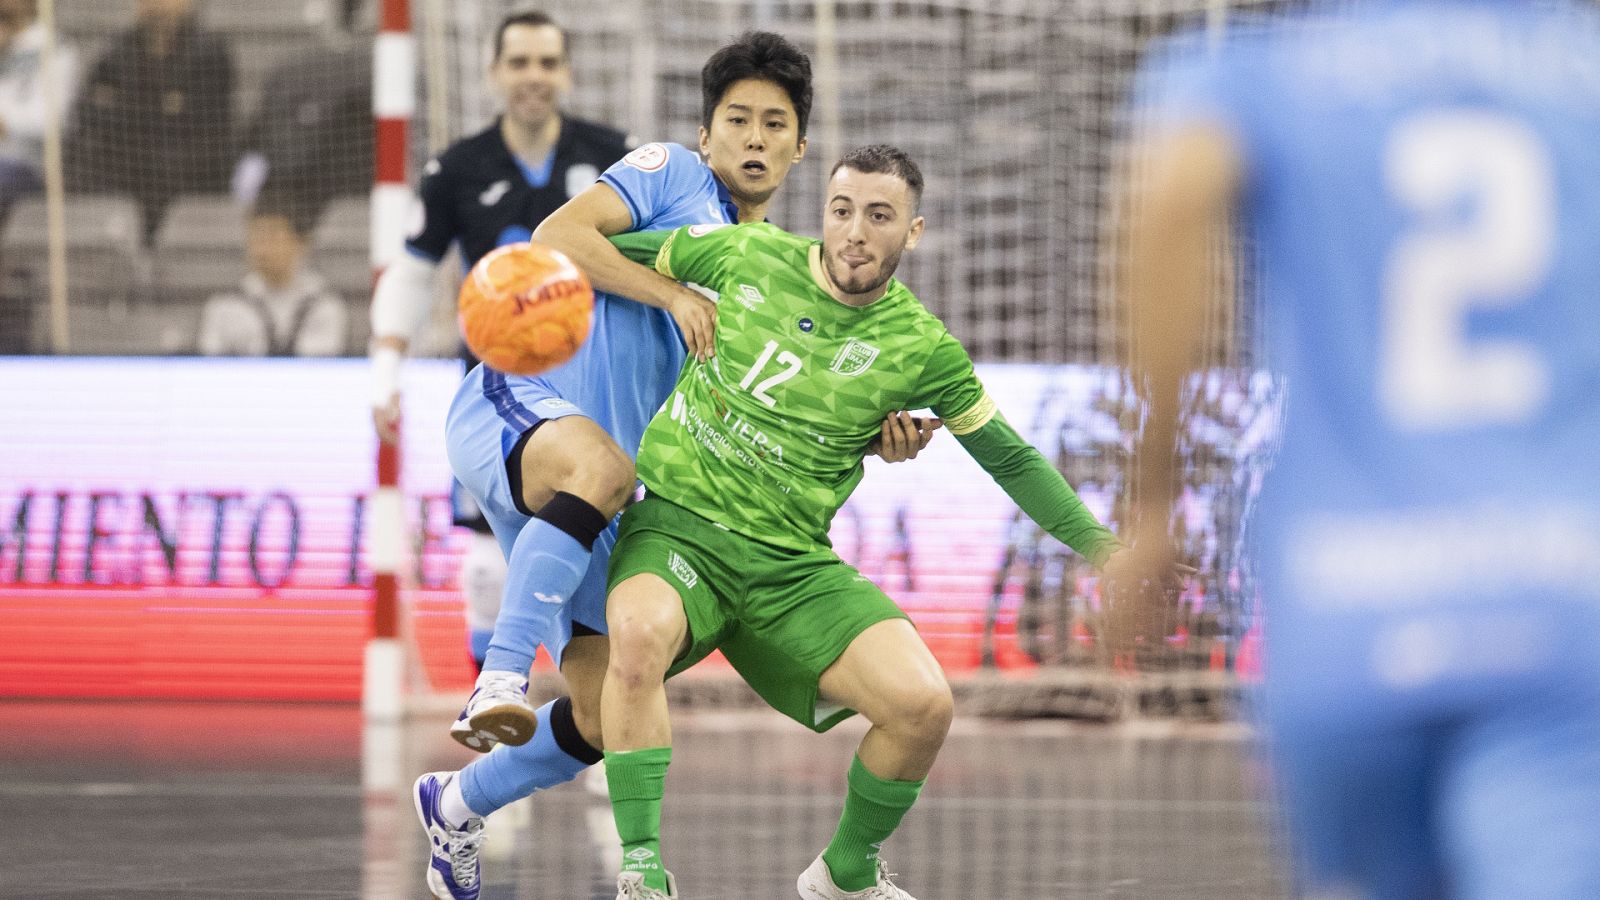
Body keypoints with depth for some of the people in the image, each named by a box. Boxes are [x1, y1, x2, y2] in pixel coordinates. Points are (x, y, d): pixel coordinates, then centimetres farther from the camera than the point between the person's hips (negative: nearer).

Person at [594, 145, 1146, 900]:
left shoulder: (922, 349, -1)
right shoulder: (748, 256, -3)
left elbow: (1010, 458, 10)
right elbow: (601, 250, 14)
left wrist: (1102, 547, 6)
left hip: (791, 566, 2)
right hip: (675, 526, -2)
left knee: (921, 704, -16)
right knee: (640, 633, -37)